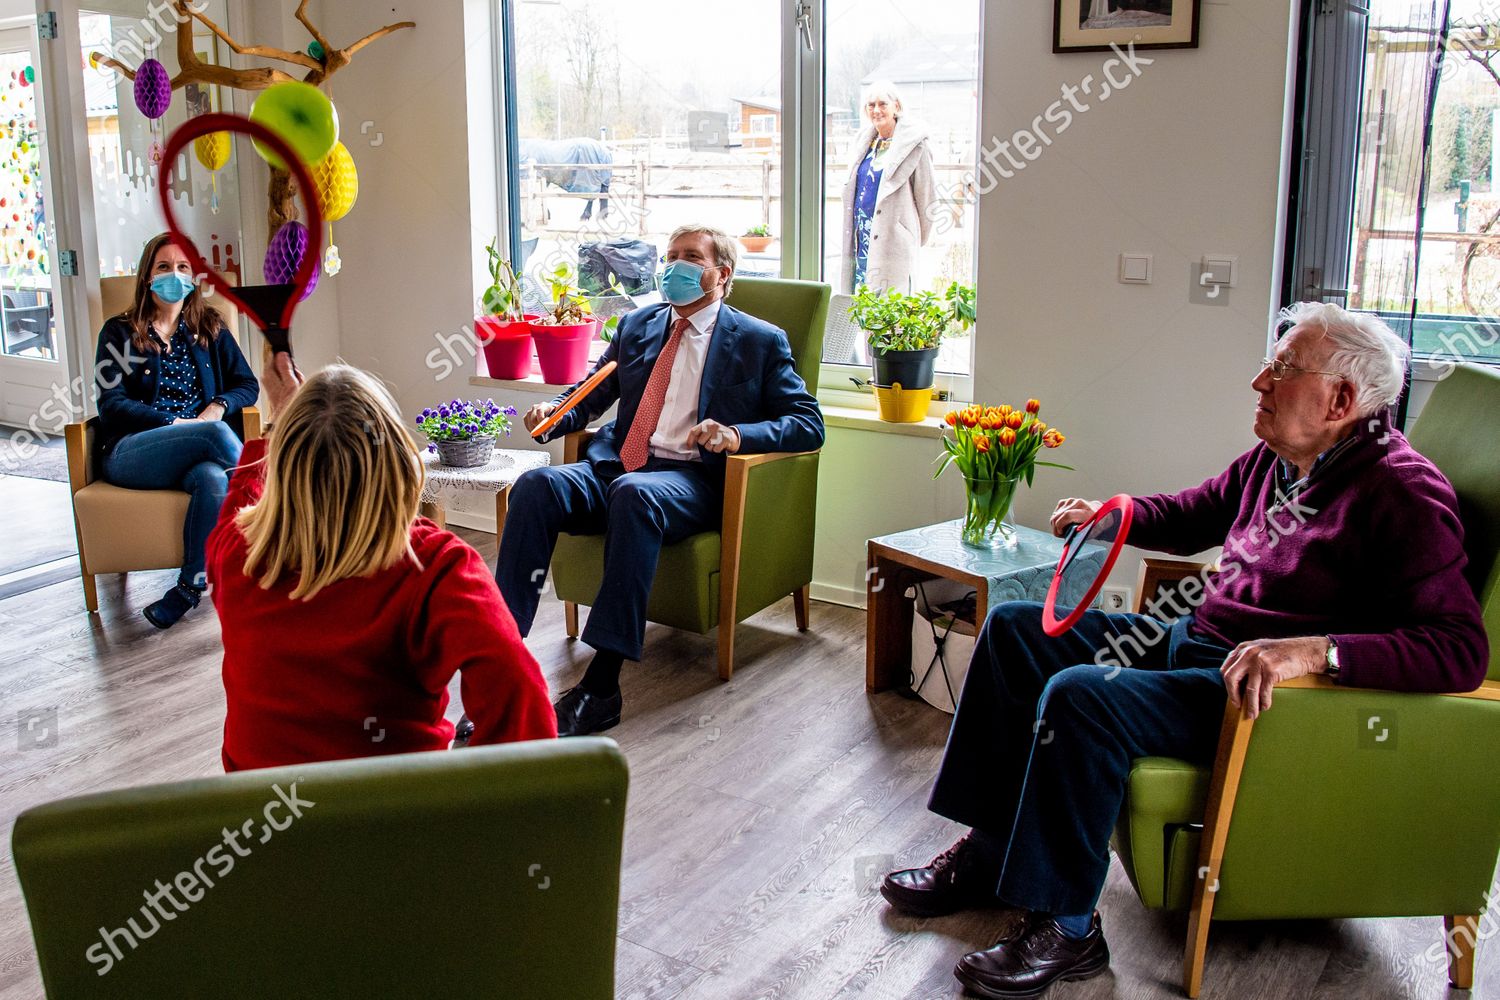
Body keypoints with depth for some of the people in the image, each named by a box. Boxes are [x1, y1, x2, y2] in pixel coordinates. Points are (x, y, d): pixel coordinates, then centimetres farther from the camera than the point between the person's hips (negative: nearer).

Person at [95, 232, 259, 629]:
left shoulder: (209, 328, 19)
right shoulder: (120, 333, 10)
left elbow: (247, 384, 16)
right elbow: (112, 405, -1)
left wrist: (219, 406, -7)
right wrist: (175, 424, -13)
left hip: (194, 456, 2)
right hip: (130, 454, -2)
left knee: (212, 478, -38)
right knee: (215, 433, -35)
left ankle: (189, 588, -31)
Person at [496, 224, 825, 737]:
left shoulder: (759, 342, 9)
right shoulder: (637, 325, 23)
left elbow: (809, 424, 2)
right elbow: (591, 395, 27)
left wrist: (737, 435, -16)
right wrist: (553, 413, 2)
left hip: (691, 479, -5)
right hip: (614, 466, 5)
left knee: (635, 495, -38)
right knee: (535, 485, -25)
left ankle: (601, 685, -39)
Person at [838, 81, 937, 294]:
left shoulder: (912, 144, -5)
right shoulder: (865, 143, 15)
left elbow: (926, 196, 0)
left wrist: (916, 239, 9)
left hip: (892, 241, -6)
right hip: (862, 242, 6)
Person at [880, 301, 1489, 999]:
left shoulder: (1403, 494, -18)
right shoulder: (1275, 460, 8)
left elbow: (1462, 649, -27)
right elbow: (1190, 514, 27)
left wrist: (1316, 649, -38)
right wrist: (1108, 515, 10)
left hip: (1259, 691, -10)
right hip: (1189, 636, 10)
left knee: (1079, 696, -30)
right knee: (1015, 628, 8)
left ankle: (1062, 927, -14)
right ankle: (986, 850, 8)